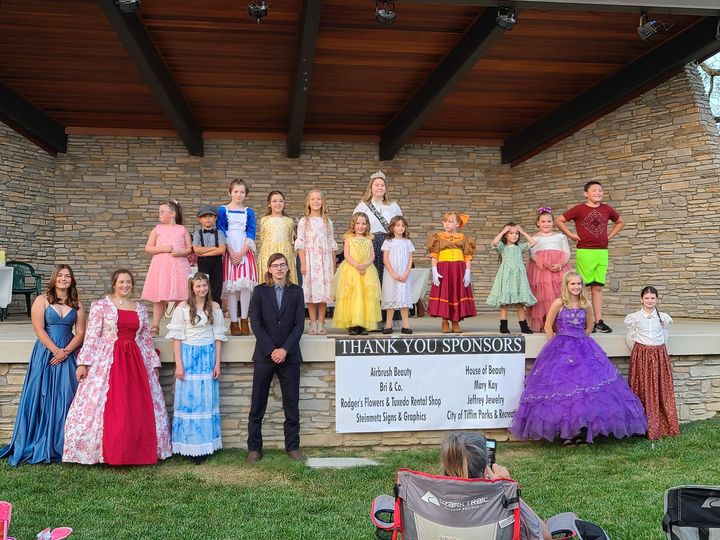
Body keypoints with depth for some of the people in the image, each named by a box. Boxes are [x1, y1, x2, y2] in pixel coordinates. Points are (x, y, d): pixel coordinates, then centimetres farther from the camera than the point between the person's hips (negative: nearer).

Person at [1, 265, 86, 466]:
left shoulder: (77, 305, 8)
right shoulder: (42, 300, 2)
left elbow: (80, 333, 3)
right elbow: (39, 329, -7)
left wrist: (65, 351, -11)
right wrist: (55, 350, -14)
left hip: (68, 354, 2)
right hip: (45, 352, -2)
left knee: (65, 397, 0)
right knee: (42, 396, -2)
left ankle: (60, 444, 8)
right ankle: (38, 444, 7)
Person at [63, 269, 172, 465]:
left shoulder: (140, 308, 13)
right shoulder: (100, 306, 1)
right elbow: (91, 337, -4)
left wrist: (154, 363, 15)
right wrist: (83, 362, -10)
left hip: (136, 362, 4)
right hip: (108, 361, -4)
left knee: (139, 409, 3)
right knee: (110, 409, -5)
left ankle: (137, 452, 12)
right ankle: (109, 452, 3)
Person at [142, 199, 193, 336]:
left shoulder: (182, 229, 8)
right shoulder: (157, 229, 9)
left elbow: (190, 249, 6)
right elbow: (148, 248, 4)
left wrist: (181, 252, -15)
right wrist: (162, 248, -10)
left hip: (179, 266, 0)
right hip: (161, 266, 0)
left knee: (180, 298, 1)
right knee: (159, 299, 1)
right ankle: (155, 327, 7)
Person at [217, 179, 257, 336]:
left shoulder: (249, 212, 10)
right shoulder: (222, 210, 5)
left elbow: (251, 234, 3)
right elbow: (222, 233, -1)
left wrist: (241, 253, -9)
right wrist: (232, 252, -11)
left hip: (245, 252, 1)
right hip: (229, 252, -1)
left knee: (246, 285, -7)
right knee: (231, 287, -4)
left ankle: (244, 320, 2)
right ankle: (234, 322, 0)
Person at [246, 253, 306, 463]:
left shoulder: (296, 292, 6)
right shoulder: (260, 291, 3)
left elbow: (299, 324, 0)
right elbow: (256, 324, -3)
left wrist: (284, 349, -11)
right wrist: (271, 350, -11)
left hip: (289, 356, 1)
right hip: (265, 355, -1)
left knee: (292, 403, 6)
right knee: (257, 405, 4)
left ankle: (293, 446, 16)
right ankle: (254, 448, 13)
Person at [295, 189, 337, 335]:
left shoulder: (328, 221, 11)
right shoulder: (304, 221, 4)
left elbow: (332, 244, 12)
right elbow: (300, 243, -1)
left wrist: (333, 264, 9)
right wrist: (303, 263, -9)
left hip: (325, 259, 2)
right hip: (310, 258, -2)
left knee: (324, 290, 0)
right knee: (311, 290, -2)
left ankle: (321, 323, 6)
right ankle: (313, 323, 5)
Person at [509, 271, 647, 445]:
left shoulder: (586, 305, 6)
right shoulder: (558, 303, -5)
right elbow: (548, 327, 1)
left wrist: (580, 341, 13)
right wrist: (556, 345, 4)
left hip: (583, 349, 4)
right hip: (562, 351, -4)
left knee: (586, 387, -4)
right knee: (563, 388, -8)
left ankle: (583, 432, 3)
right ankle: (566, 433, 0)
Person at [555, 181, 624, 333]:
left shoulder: (607, 209, 9)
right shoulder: (579, 209, -2)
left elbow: (620, 222, 25)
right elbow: (559, 221, 0)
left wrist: (610, 236, 12)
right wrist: (571, 235, -3)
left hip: (602, 252, 4)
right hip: (584, 252, -4)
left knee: (598, 288, 6)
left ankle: (599, 322, 9)